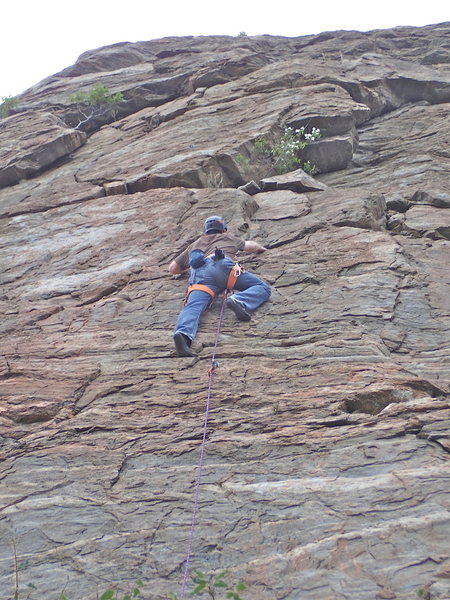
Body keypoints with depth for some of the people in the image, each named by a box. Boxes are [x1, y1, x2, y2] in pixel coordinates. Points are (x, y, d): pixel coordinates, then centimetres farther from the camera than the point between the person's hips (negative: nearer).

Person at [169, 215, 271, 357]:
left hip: (199, 273, 2)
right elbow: (251, 246, 56)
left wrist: (187, 268, 65)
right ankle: (239, 300, -28)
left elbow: (172, 269, 45)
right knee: (263, 288, 3)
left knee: (193, 306, -20)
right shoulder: (227, 238, 40)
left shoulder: (194, 245, 43)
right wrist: (260, 248, 79)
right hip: (222, 265, -2)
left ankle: (183, 333, -52)